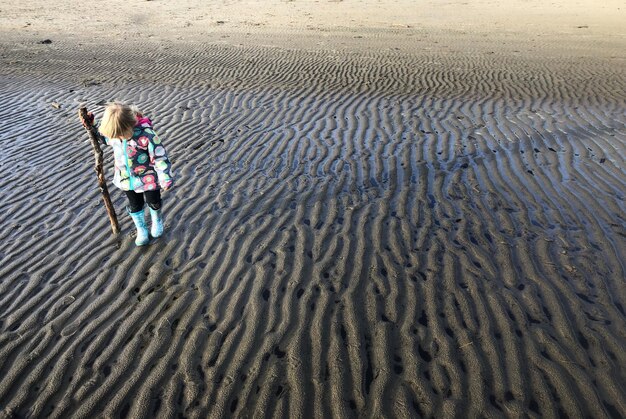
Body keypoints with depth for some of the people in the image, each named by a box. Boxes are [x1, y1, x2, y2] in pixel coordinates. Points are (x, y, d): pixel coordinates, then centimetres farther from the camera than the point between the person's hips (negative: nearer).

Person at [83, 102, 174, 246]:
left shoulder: (146, 134, -32)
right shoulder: (114, 131, -13)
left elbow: (160, 157, -26)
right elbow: (103, 137, 13)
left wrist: (165, 179, -26)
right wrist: (91, 126, -3)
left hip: (148, 177, -5)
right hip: (126, 177, 5)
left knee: (153, 203, 16)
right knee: (135, 205, 19)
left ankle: (157, 220, 49)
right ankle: (141, 230, 41)